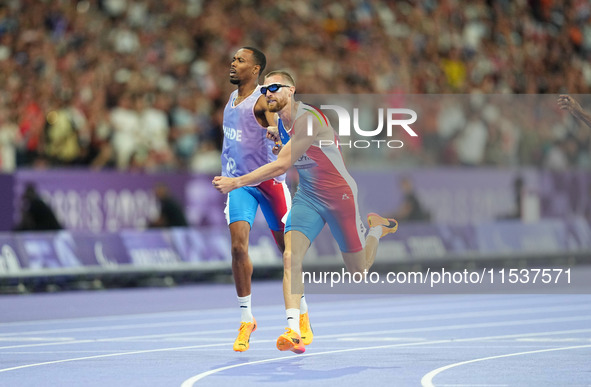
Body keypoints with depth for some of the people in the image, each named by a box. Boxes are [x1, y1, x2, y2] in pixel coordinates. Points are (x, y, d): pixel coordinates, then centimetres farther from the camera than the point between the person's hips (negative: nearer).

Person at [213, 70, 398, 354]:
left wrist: (236, 182, -32)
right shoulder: (281, 122, 0)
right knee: (291, 255, -20)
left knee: (358, 271, 9)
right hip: (307, 196, 6)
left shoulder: (306, 119, -27)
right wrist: (278, 135, 1)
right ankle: (293, 330, -27)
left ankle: (375, 227, 40)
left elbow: (281, 166, -32)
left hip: (339, 195, -6)